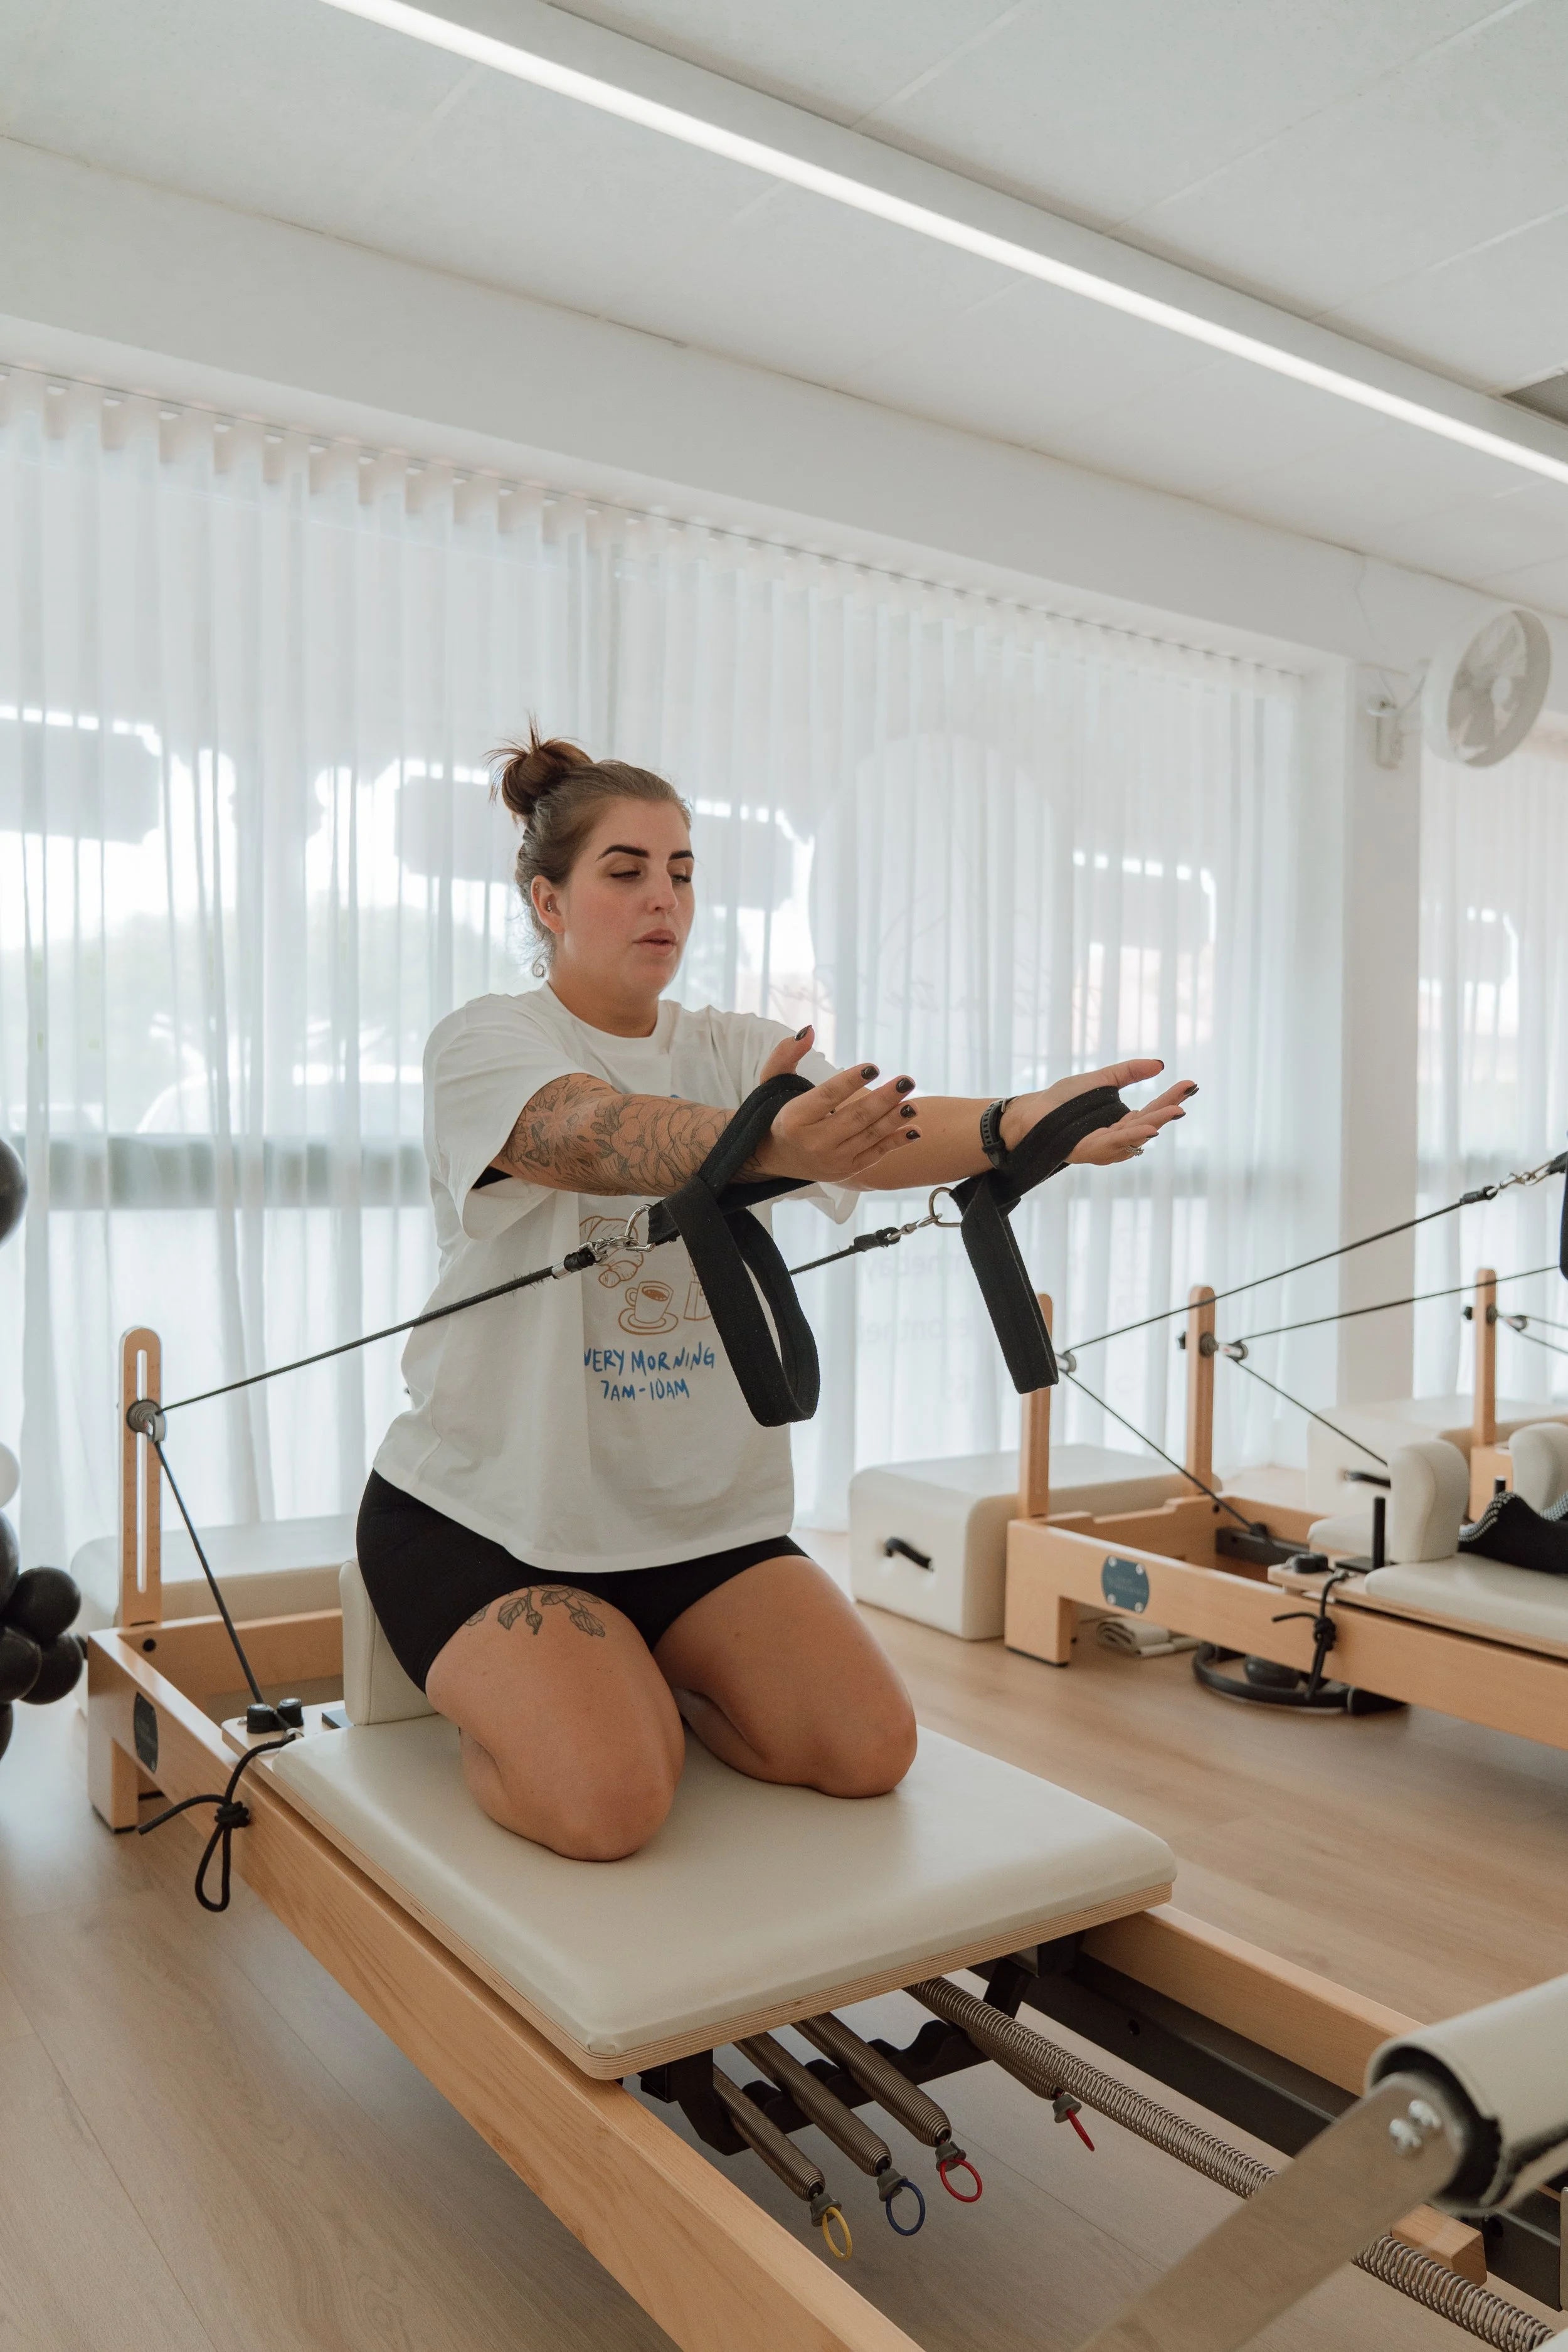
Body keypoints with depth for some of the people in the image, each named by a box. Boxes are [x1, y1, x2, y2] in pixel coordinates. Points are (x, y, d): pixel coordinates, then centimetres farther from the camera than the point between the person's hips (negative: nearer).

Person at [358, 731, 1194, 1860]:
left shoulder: (739, 1052, 5)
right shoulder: (484, 1043, -9)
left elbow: (868, 1135, -17)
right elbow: (600, 1134, -32)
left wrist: (1023, 1126, -39)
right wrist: (768, 1144, -53)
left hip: (702, 1505, 5)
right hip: (494, 1509, -5)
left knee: (871, 1748, -8)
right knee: (609, 1800, -23)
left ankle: (643, 1676, 17)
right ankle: (501, 1709, 10)